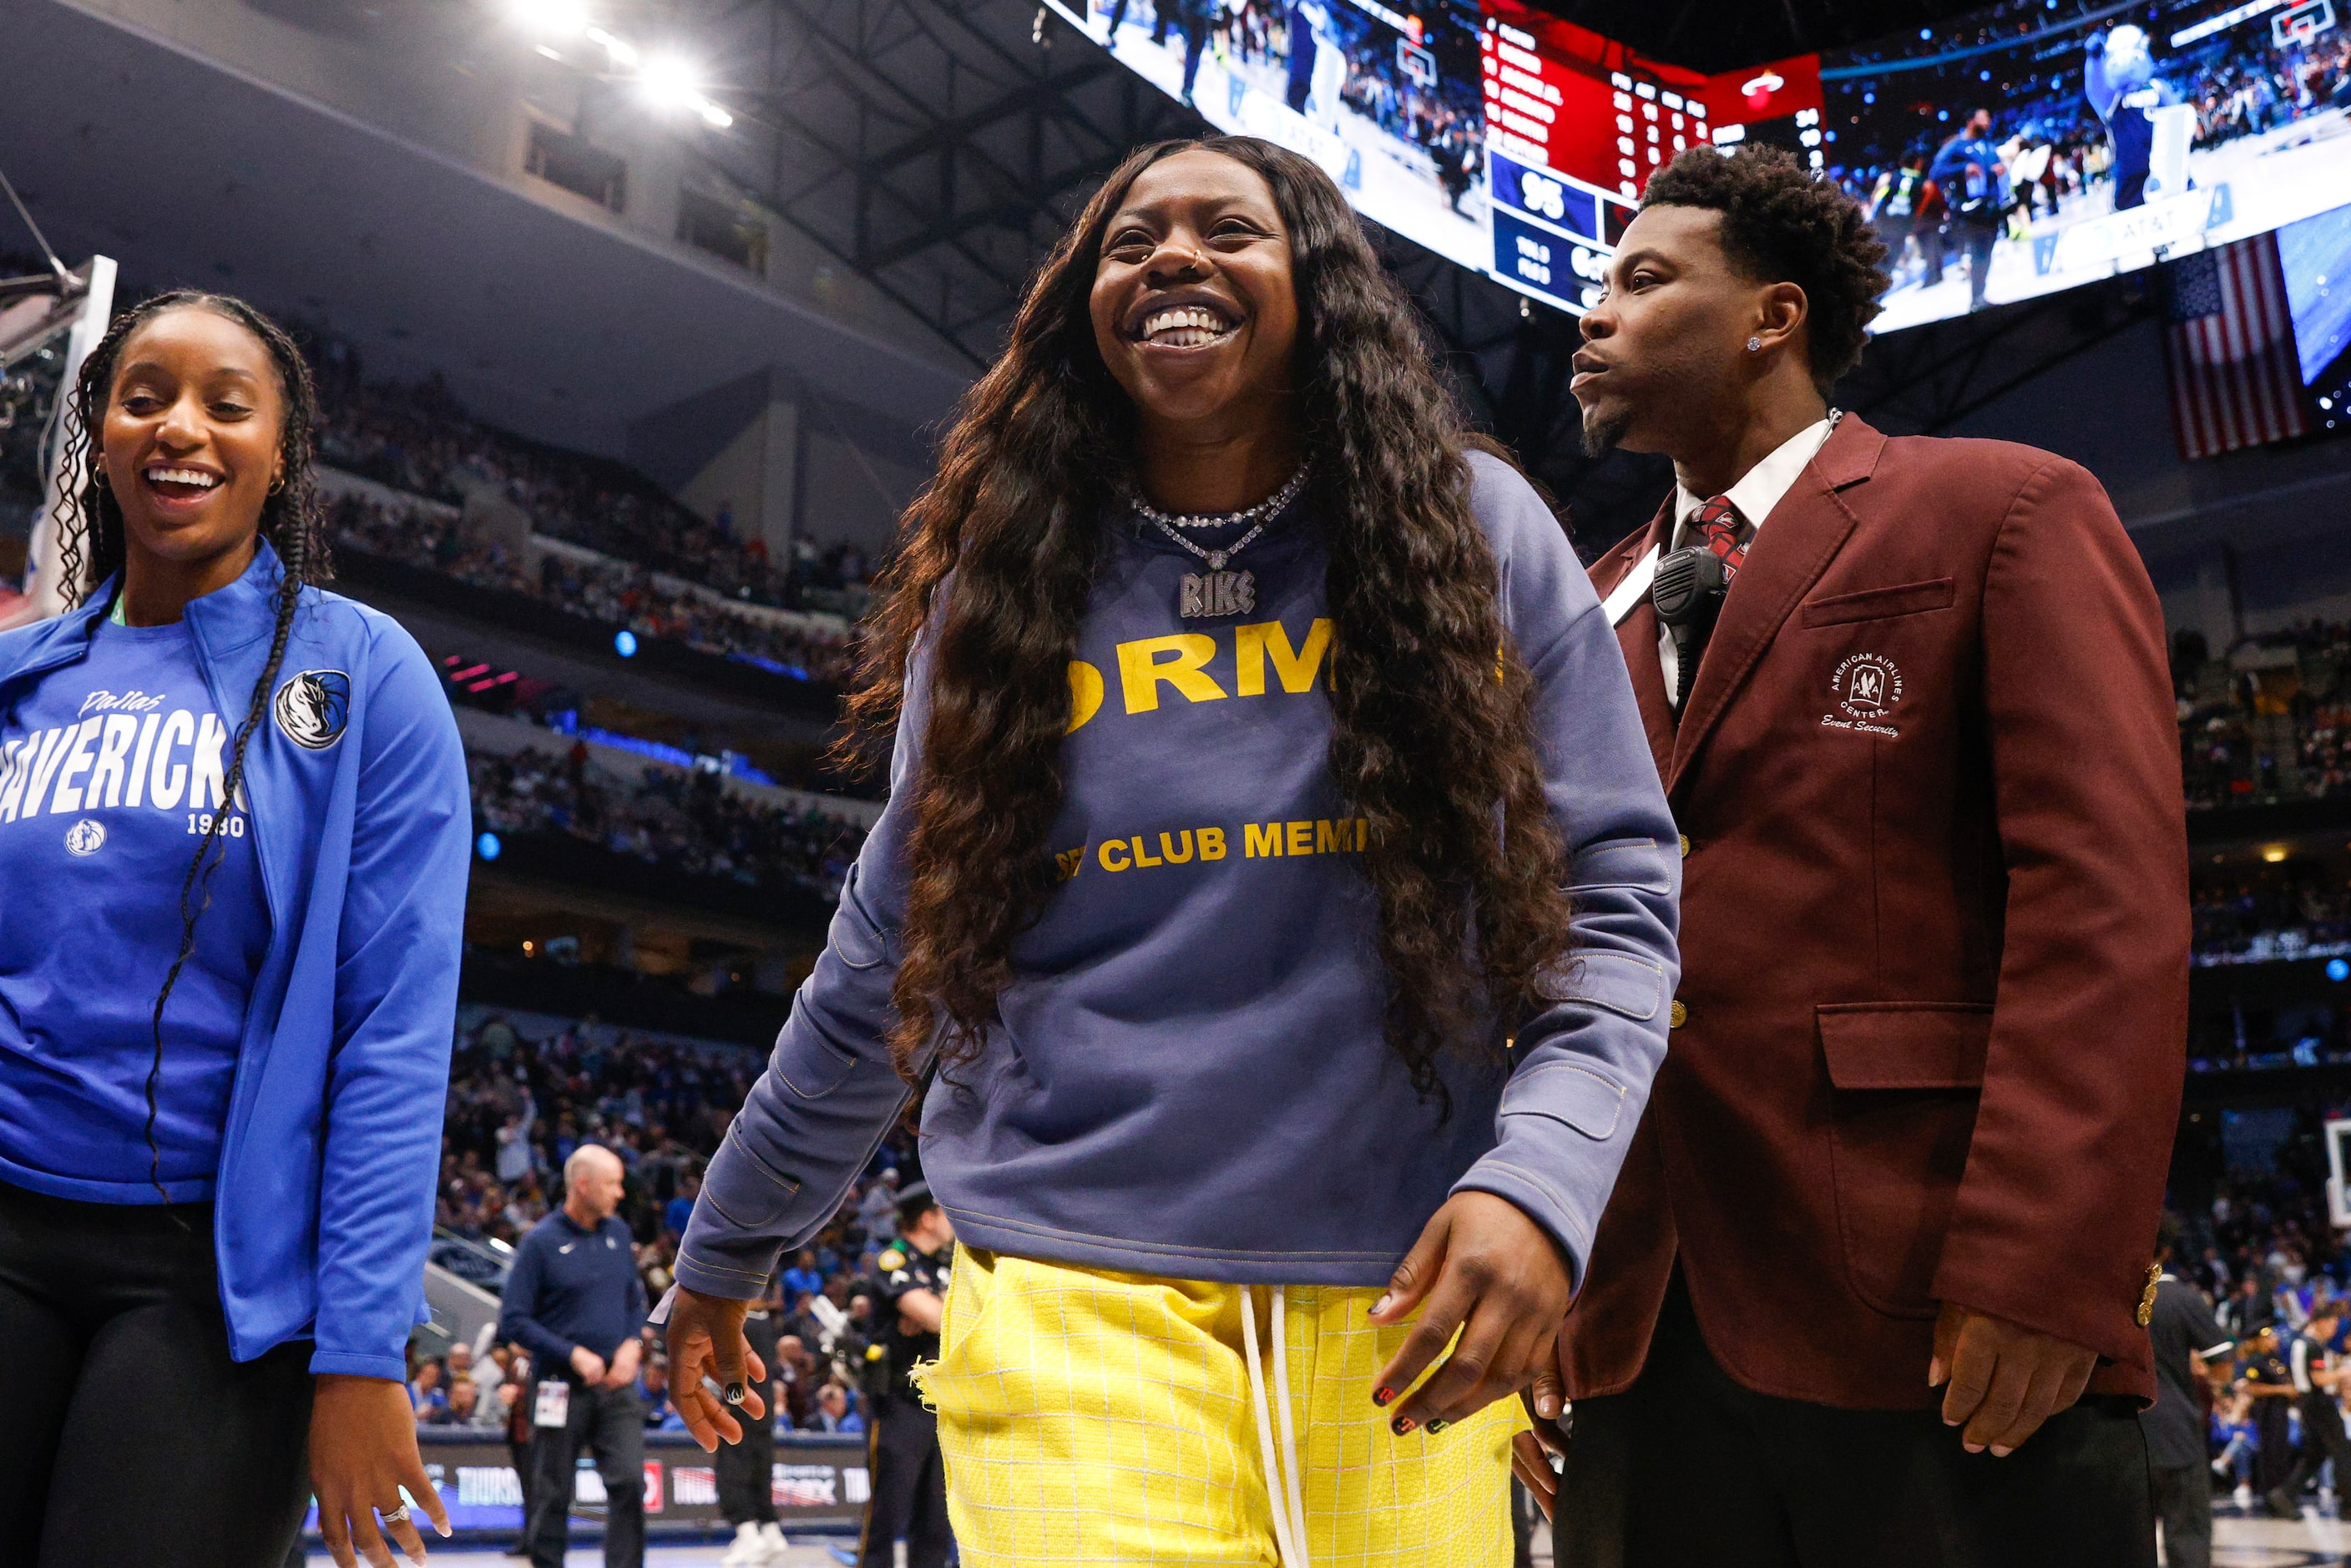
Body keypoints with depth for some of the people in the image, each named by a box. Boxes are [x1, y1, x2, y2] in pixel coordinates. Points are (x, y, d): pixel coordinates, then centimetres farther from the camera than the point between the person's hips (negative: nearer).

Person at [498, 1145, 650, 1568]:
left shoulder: (618, 1233, 8)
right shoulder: (541, 1241, -9)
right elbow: (513, 1321, -10)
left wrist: (632, 1345, -2)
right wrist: (574, 1354, -15)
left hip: (617, 1387, 4)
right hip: (561, 1388, -4)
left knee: (629, 1481, -9)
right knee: (552, 1496, 6)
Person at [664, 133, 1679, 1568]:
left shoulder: (1475, 531, 2)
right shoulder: (1010, 578, 5)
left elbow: (1610, 896, 1)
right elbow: (891, 960, 12)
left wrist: (1544, 1177, -16)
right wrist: (729, 1246, 18)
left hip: (1403, 1299, 1)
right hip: (1079, 1291, 0)